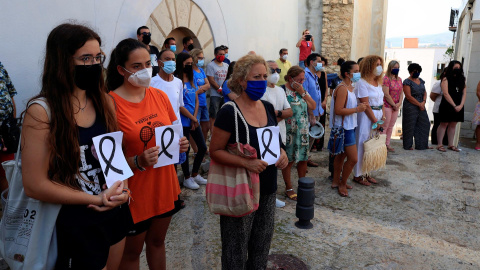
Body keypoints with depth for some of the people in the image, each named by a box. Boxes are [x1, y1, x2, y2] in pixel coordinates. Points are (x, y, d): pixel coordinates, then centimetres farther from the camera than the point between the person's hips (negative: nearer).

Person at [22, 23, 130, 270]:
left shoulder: (105, 101, 0)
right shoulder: (42, 112, -17)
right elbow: (35, 185, -16)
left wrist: (121, 186, -12)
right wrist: (96, 199, -17)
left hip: (116, 213, 6)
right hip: (76, 223, -5)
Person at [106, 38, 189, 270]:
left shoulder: (160, 96, 0)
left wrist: (180, 144, -8)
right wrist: (138, 161, -28)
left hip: (165, 186, 5)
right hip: (134, 192, -5)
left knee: (157, 241, 25)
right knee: (132, 251, 17)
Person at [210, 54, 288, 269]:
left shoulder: (268, 108, 4)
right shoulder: (229, 112, -16)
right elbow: (215, 151, -16)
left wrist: (281, 152, -5)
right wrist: (246, 163, -28)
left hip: (268, 189, 7)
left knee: (262, 243, 22)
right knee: (237, 246, 11)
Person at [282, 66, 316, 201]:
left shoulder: (303, 90, 9)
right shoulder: (283, 91, -11)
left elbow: (313, 106, 0)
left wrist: (303, 92, -8)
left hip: (303, 132, 6)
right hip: (289, 133, -6)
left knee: (303, 159, 14)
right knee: (288, 160, 6)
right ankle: (289, 188, 21)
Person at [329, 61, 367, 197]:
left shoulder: (350, 87, 13)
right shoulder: (342, 88, -19)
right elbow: (338, 110, -24)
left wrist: (359, 106, 5)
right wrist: (357, 109, -20)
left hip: (349, 126, 10)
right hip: (344, 127, -10)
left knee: (341, 155, 17)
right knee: (353, 158, -6)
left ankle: (336, 181, 29)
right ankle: (342, 184, 11)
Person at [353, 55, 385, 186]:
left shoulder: (378, 83, 14)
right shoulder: (362, 83, -12)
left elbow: (381, 101, 14)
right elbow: (365, 105, -16)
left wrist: (383, 117, 3)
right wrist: (375, 121, -14)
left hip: (377, 116, 8)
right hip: (366, 116, -8)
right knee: (362, 145, -1)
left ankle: (366, 172, 24)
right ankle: (358, 175, 11)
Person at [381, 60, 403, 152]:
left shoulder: (399, 79, 13)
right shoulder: (386, 79, -10)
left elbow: (401, 92, 13)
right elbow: (386, 94, -15)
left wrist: (399, 104, -3)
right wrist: (394, 105, -11)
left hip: (396, 107, 7)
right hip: (387, 106, -7)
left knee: (391, 126, 10)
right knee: (385, 126, -4)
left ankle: (387, 144, 18)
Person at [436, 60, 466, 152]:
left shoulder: (461, 79, 12)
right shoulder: (446, 79, -5)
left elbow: (464, 93, 7)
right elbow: (446, 94, -12)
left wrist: (461, 105, -8)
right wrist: (454, 106, -15)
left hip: (458, 106, 6)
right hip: (447, 106, -5)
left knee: (453, 125, 9)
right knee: (444, 124, -2)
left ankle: (451, 144, 15)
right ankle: (440, 145, 2)